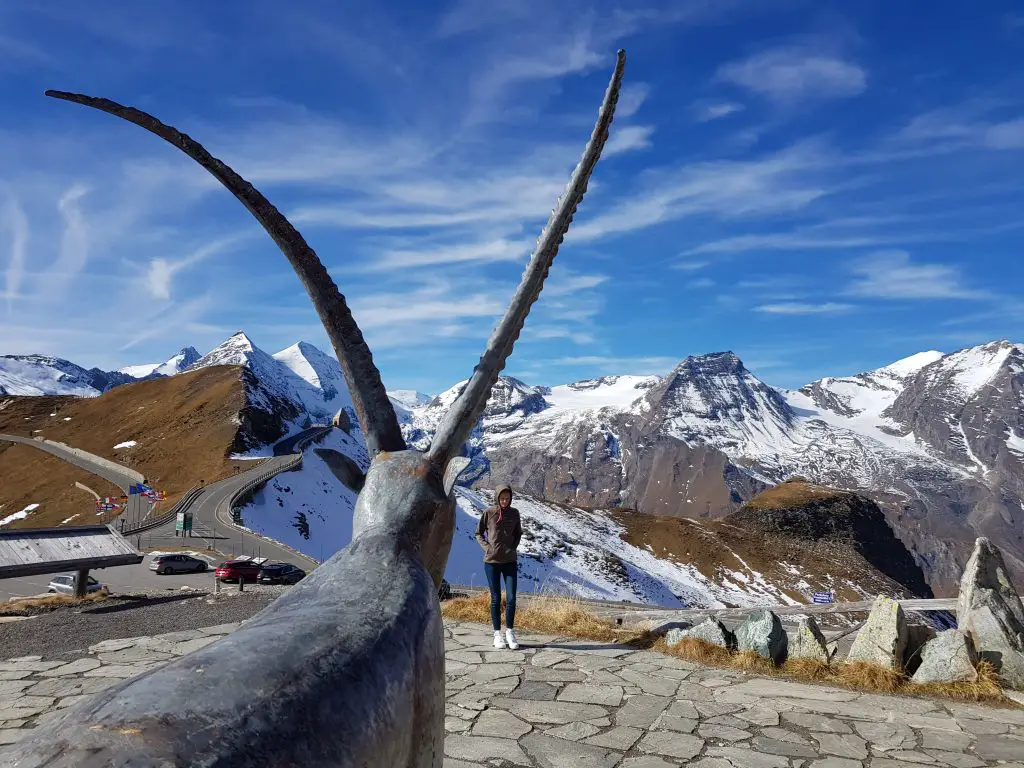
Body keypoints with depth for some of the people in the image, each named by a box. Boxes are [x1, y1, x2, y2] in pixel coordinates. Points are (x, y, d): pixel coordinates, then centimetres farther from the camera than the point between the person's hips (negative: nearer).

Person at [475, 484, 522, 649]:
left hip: (510, 561, 2)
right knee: (496, 599, 5)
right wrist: (487, 547, -7)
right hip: (491, 561, -2)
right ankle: (497, 634, 16)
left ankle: (510, 632, 13)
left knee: (511, 598, -3)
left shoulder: (514, 513, 2)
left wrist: (513, 548, 1)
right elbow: (479, 533, 6)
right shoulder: (488, 512, -4)